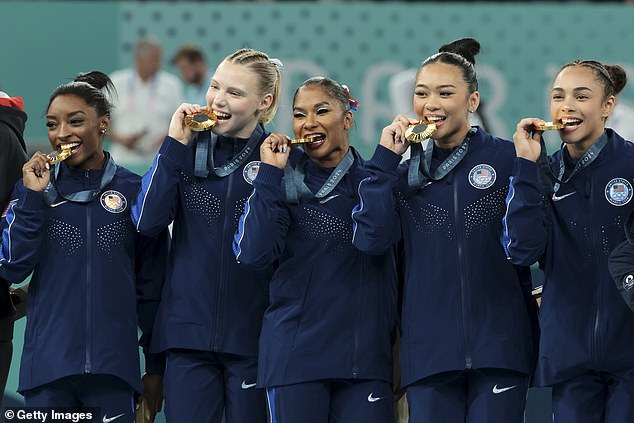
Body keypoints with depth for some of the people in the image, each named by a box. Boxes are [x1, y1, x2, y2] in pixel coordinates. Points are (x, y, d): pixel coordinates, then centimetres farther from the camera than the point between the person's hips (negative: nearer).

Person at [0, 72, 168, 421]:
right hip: (48, 363, 1)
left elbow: (152, 284, 6)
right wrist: (32, 197, -10)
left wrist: (156, 366, 5)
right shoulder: (35, 187, 7)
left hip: (112, 366, -1)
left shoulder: (134, 191, 4)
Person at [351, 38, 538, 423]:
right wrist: (385, 160, -3)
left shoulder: (507, 159, 1)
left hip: (498, 347, -3)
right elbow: (371, 238, -3)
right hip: (430, 350, 3)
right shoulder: (406, 173, 13)